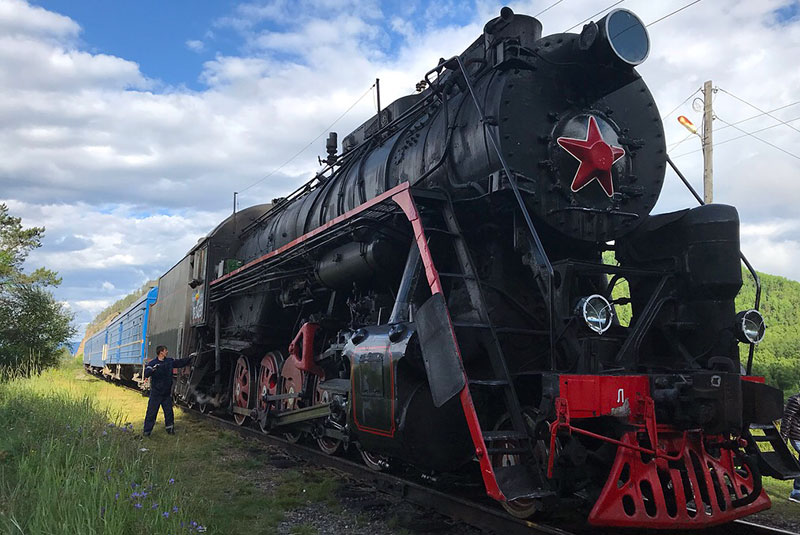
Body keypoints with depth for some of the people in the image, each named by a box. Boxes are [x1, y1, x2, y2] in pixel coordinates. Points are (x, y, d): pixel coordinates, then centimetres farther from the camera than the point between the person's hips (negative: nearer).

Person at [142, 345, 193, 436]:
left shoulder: (170, 362, 6)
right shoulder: (152, 363, -9)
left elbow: (181, 362, 17)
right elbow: (146, 374, -21)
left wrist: (190, 358, 15)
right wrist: (152, 369, -39)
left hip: (167, 393, 4)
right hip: (156, 393, -4)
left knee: (169, 412, 11)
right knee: (151, 412, -1)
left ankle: (170, 428, 25)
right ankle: (147, 430, 9)